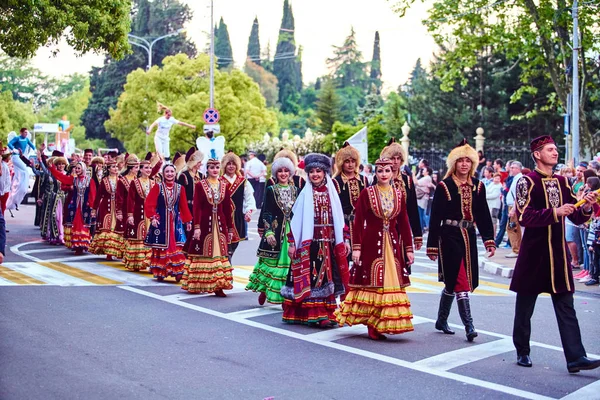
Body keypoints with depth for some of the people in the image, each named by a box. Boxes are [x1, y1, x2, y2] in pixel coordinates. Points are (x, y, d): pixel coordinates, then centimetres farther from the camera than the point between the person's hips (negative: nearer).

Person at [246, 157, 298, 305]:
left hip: (292, 231, 2)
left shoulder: (296, 190, 8)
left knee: (290, 262, 0)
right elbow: (266, 213, -1)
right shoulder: (270, 190, 2)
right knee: (272, 261, 0)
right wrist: (268, 232, -11)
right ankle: (264, 290, 17)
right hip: (275, 230, -2)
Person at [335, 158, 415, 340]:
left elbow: (404, 224, 8)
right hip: (371, 244, -4)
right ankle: (372, 327, 11)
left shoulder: (398, 195, 7)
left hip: (392, 245, 4)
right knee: (372, 284, 1)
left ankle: (382, 324, 13)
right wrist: (356, 248, -11)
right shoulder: (367, 193, -3)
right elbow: (358, 222, -5)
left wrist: (409, 249, 5)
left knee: (392, 283, 4)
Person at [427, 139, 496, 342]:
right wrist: (432, 246, -7)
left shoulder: (477, 186, 7)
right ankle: (469, 326, -10)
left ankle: (441, 321, 28)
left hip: (469, 237, 5)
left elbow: (484, 215, 11)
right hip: (450, 237, -5)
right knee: (460, 281, -10)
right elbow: (435, 218, -6)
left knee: (452, 282, 13)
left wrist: (489, 240, 5)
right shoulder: (444, 186, -7)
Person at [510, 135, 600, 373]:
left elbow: (577, 218, 11)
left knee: (565, 305, 1)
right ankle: (522, 352, 22)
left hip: (558, 253, 5)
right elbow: (524, 217, -18)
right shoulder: (527, 182, -7)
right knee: (525, 305, 8)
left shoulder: (562, 182, 10)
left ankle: (575, 358, -1)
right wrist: (555, 212, -24)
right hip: (534, 253, -4)